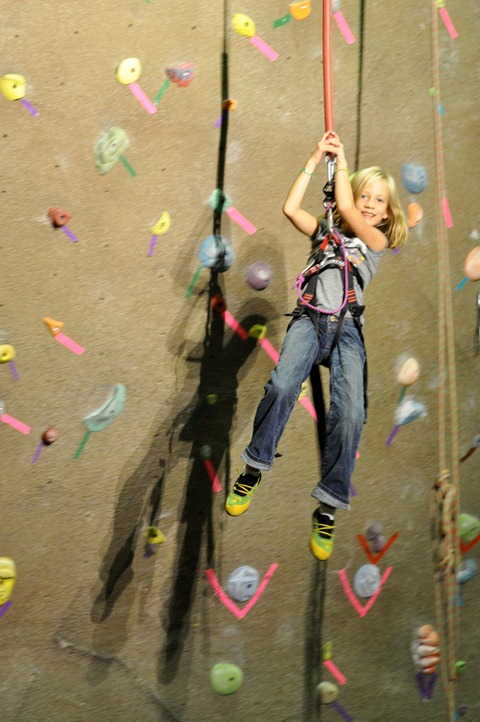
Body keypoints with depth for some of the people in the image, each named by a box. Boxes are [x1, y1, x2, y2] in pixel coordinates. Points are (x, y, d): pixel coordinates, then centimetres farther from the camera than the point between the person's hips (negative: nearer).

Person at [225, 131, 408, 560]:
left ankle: (328, 509, -17)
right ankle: (254, 470, -16)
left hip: (347, 330, -1)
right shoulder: (326, 232, 23)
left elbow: (347, 211, 2)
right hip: (310, 319, 1)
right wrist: (316, 159, 12)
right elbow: (290, 208, 8)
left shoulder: (379, 241, 16)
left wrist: (341, 160, 15)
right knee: (283, 384, -32)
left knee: (350, 412, -25)